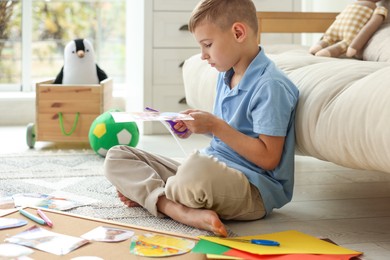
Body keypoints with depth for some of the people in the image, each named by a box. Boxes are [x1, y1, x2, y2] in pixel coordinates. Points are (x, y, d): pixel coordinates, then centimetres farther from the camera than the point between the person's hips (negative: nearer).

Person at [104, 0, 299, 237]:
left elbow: (269, 159, -19)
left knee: (196, 169, -45)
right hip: (214, 171, 10)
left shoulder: (270, 85, -15)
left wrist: (216, 126, -17)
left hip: (254, 190, -10)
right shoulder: (226, 75, 14)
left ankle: (150, 193, -11)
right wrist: (199, 125, 7)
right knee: (116, 157, 2)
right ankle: (184, 212, -23)